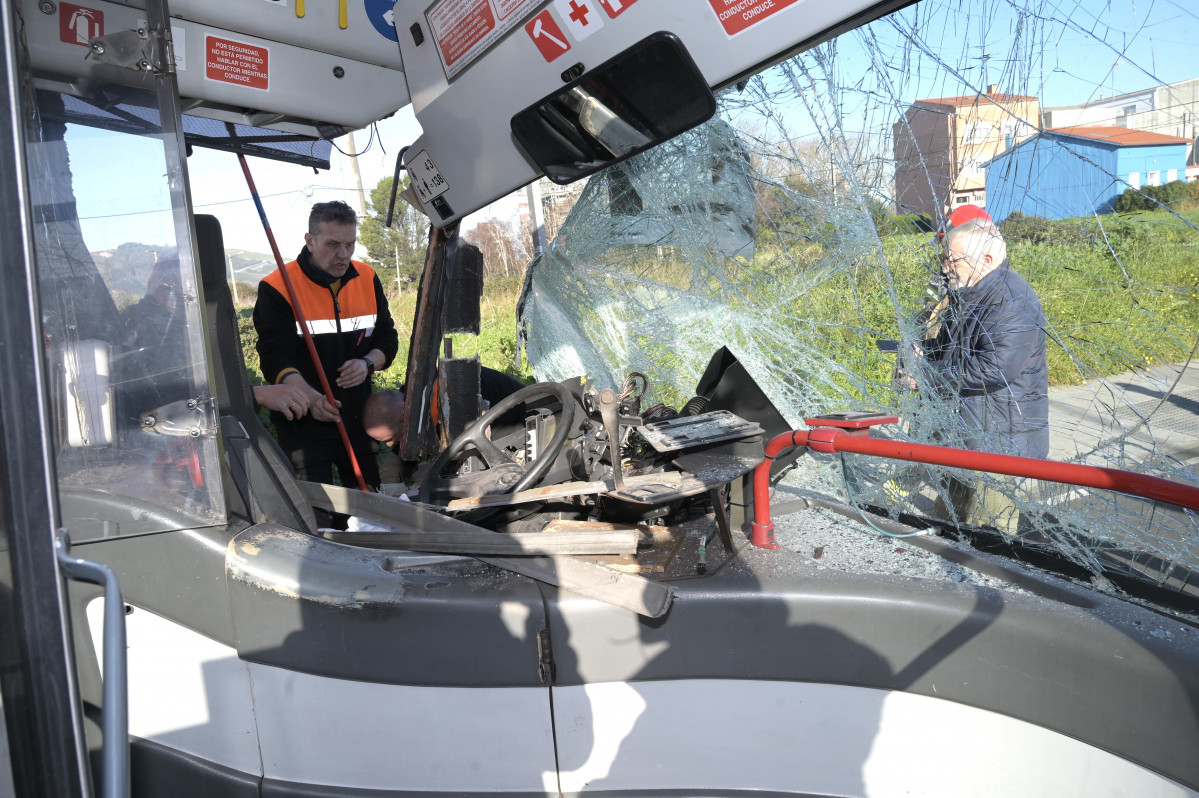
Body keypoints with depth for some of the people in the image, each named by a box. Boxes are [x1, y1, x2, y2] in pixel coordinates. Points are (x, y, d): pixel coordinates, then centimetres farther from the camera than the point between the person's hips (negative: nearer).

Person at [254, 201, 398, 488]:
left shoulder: (367, 279, 6)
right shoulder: (278, 288, -10)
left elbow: (387, 338, 12)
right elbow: (275, 359, -17)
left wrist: (368, 363, -10)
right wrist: (310, 397, -35)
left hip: (358, 420, 5)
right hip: (303, 425, -4)